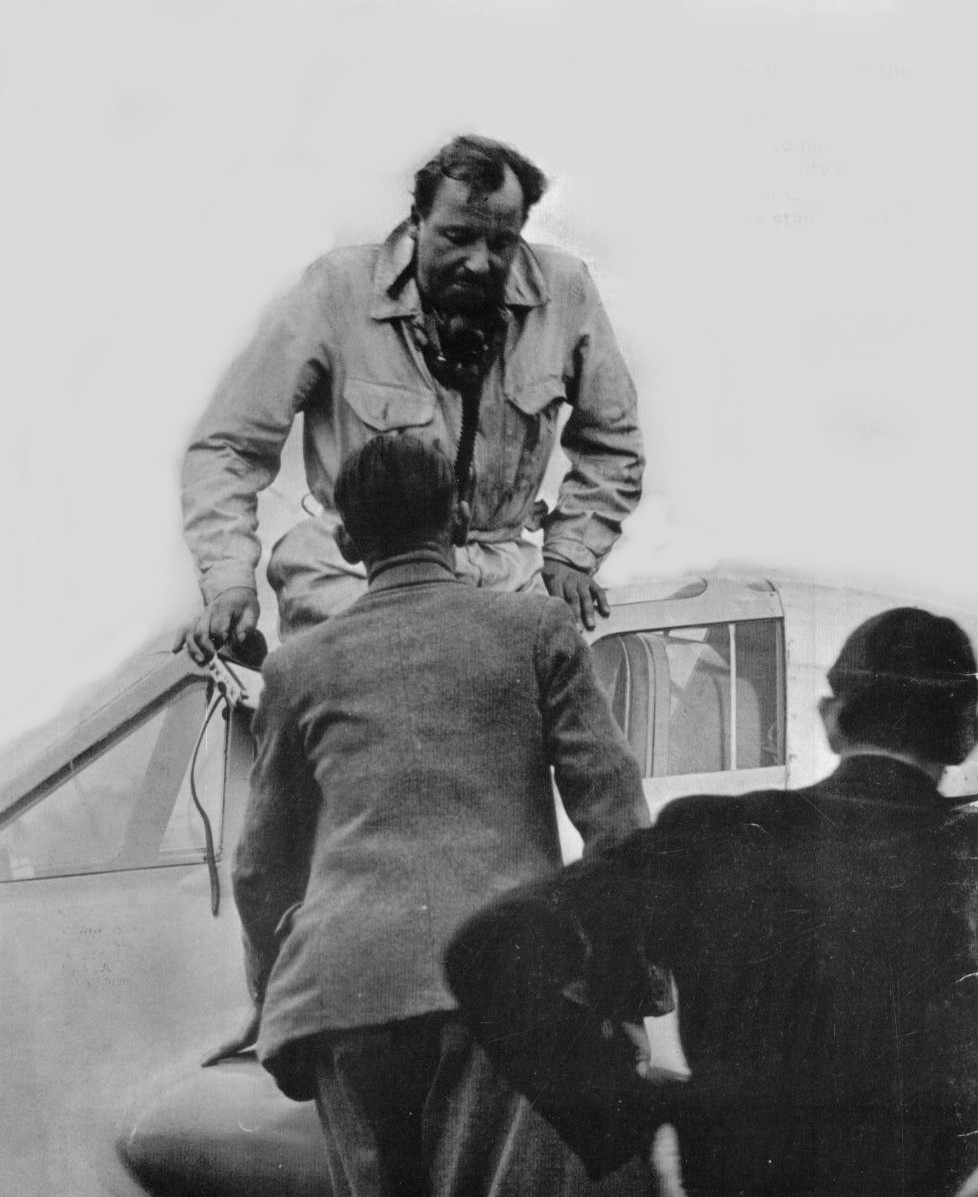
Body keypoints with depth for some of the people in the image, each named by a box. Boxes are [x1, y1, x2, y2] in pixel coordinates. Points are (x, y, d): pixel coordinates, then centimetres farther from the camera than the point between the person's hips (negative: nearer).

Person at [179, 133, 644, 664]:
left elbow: (610, 442, 20)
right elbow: (228, 446, -2)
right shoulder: (338, 291, -8)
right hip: (351, 574, -3)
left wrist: (569, 553, 9)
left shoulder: (564, 291, 1)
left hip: (503, 579, 3)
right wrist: (230, 580, -14)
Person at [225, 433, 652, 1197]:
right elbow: (614, 813, 6)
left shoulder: (300, 666, 18)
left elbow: (264, 867, 24)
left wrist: (270, 996, 36)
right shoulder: (536, 629, 12)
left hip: (344, 983, 2)